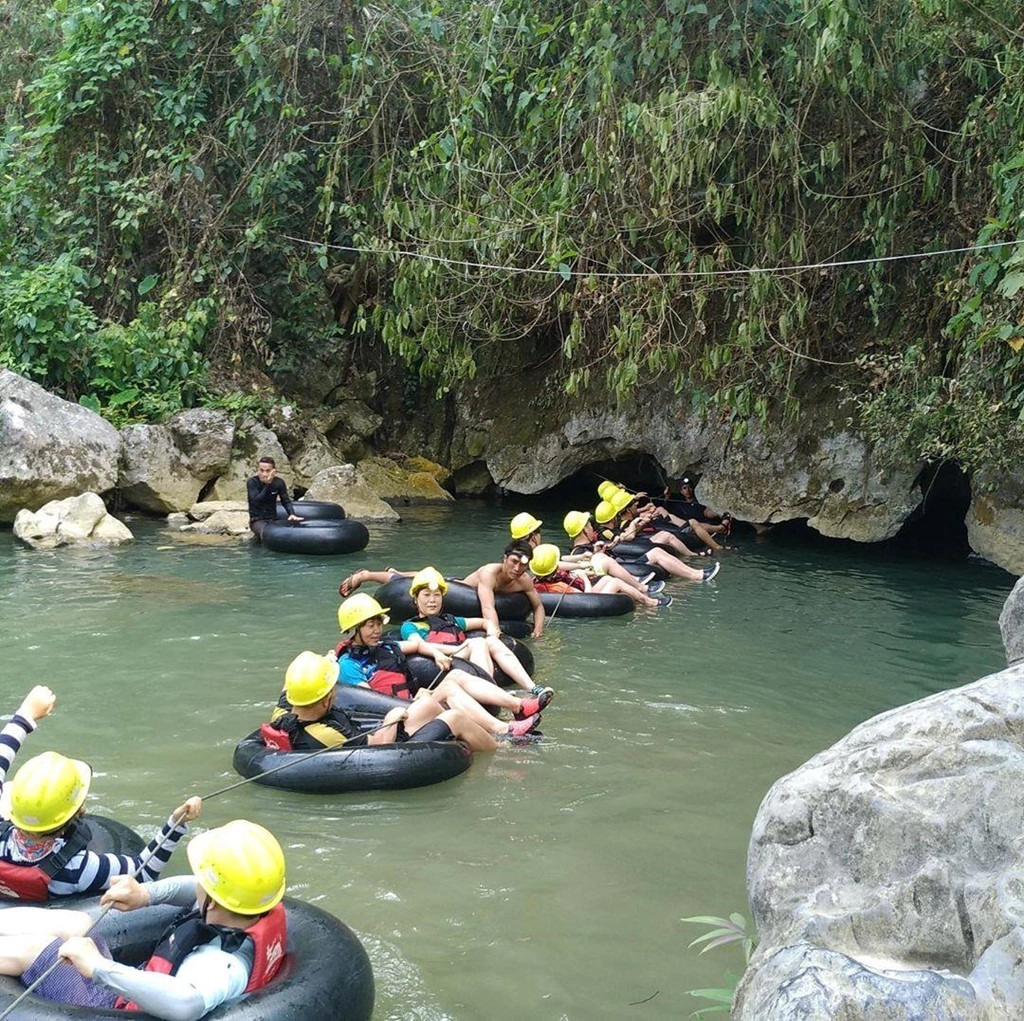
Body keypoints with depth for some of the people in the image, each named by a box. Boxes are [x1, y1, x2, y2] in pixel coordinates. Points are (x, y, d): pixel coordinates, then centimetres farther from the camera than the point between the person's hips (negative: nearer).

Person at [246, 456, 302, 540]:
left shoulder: (279, 482, -2)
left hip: (273, 519, 4)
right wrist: (268, 484, -32)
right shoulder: (252, 482, -12)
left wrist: (292, 514, -21)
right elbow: (256, 501, -24)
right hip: (257, 520, -4)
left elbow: (286, 501, -1)